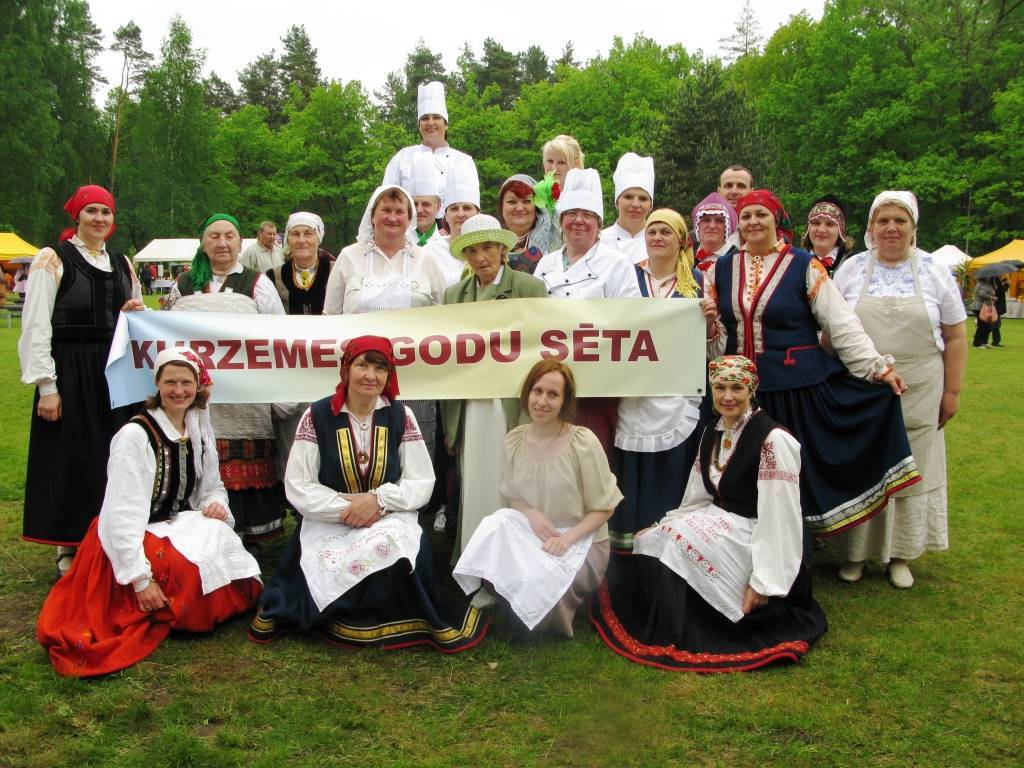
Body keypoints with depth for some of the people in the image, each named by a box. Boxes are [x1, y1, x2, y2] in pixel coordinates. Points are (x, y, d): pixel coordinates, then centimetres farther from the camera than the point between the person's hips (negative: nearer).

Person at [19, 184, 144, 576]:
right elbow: (35, 328, -8)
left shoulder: (122, 265, 14)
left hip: (114, 374, 5)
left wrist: (135, 314, -1)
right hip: (69, 372, -5)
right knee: (71, 460, 2)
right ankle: (69, 548, 15)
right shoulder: (53, 259, -3)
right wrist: (47, 387, -14)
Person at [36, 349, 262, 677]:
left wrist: (216, 503, -10)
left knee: (243, 588, -13)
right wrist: (140, 579, -25)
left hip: (182, 527, 7)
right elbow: (123, 513, -21)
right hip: (136, 539, -7)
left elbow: (212, 485, 16)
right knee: (196, 575, -31)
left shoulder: (199, 428, 4)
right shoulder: (136, 435, -18)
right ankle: (151, 611, -4)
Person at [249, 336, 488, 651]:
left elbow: (422, 482, 0)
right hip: (329, 524, -1)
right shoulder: (317, 415, -2)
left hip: (390, 520, 1)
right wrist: (345, 508, -18)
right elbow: (297, 486, -5)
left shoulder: (400, 415, 2)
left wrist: (378, 499, -17)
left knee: (394, 546, -33)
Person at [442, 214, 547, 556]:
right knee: (473, 493, 7)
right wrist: (450, 423, 11)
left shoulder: (531, 288, -1)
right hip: (470, 409, 4)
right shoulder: (454, 295, 11)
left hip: (514, 409, -3)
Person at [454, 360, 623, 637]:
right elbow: (511, 495, 8)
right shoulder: (514, 439, -3)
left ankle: (549, 626, 5)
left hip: (581, 540, -3)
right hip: (532, 533, 4)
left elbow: (603, 508, -10)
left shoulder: (583, 442, -17)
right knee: (496, 524, -27)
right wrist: (530, 513, -15)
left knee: (541, 580, -31)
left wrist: (567, 538, -24)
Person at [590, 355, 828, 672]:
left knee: (675, 545, -23)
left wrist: (763, 581, -24)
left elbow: (779, 516, -22)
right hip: (722, 524, 8)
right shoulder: (712, 433, 7)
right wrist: (662, 528, 5)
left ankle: (676, 641, -5)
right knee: (650, 541, -12)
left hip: (757, 539, -8)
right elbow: (699, 498, 13)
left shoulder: (773, 439, -19)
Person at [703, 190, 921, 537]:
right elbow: (714, 334, 16)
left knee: (798, 470, 3)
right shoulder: (721, 269, 9)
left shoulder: (804, 266, -1)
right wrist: (709, 324, -8)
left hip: (799, 387, -3)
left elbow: (841, 322, -4)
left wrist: (877, 366, -11)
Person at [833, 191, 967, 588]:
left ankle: (901, 555, 22)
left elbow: (955, 337, 4)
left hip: (917, 394, 0)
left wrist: (952, 391, 0)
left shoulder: (935, 272, 3)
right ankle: (856, 551, 20)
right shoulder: (851, 270, 2)